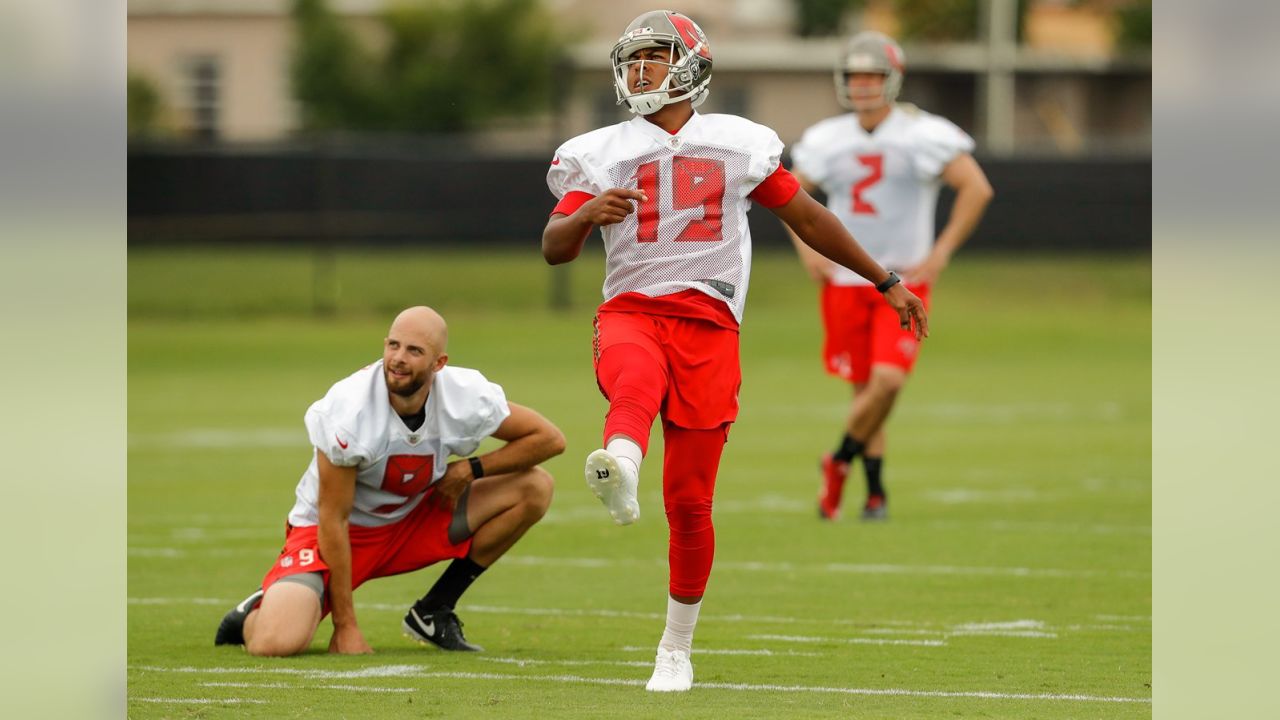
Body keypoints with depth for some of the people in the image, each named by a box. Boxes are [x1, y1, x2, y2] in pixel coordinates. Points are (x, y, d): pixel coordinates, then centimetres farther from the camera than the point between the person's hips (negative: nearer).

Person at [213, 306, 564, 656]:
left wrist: (469, 470, -15)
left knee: (533, 489, -9)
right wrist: (346, 626, -21)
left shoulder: (466, 397, -18)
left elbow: (549, 439, -4)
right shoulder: (348, 412, -30)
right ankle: (255, 615, 11)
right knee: (276, 643, -31)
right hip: (334, 532, -5)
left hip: (409, 523, 5)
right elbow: (333, 521, -23)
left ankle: (433, 614, 2)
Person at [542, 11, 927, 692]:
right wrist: (587, 214, -18)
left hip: (707, 323, 1)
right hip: (629, 310, -1)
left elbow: (808, 218, 20)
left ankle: (676, 648, 17)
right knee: (635, 381, -39)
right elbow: (554, 248, 4)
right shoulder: (596, 152, 11)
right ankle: (619, 470, -74)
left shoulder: (740, 143, 11)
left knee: (689, 503, -1)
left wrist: (886, 282, 24)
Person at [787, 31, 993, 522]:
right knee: (865, 388, 7)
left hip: (903, 282, -3)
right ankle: (875, 490, 20)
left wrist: (941, 254, -14)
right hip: (845, 282, 3)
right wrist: (806, 248, 5)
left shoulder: (922, 136, -10)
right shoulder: (828, 140, 3)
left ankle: (840, 461, 5)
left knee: (888, 381, -17)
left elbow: (977, 189, -11)